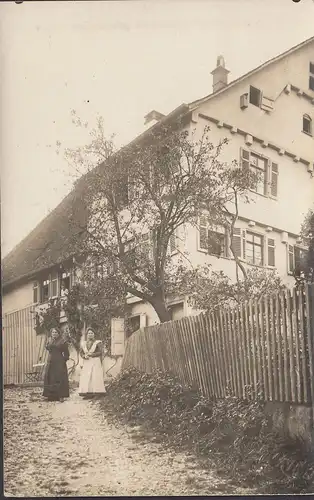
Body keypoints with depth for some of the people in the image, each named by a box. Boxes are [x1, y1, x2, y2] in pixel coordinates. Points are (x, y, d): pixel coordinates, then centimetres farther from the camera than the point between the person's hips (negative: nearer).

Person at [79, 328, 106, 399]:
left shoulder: (97, 343, 1)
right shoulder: (83, 343, 14)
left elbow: (100, 352, -5)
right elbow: (81, 352, 13)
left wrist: (91, 354, -12)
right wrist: (84, 356, -8)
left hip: (95, 362, -4)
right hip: (86, 363, 4)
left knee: (95, 377, -10)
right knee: (85, 378, -5)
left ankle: (94, 392, -9)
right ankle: (87, 393, -6)